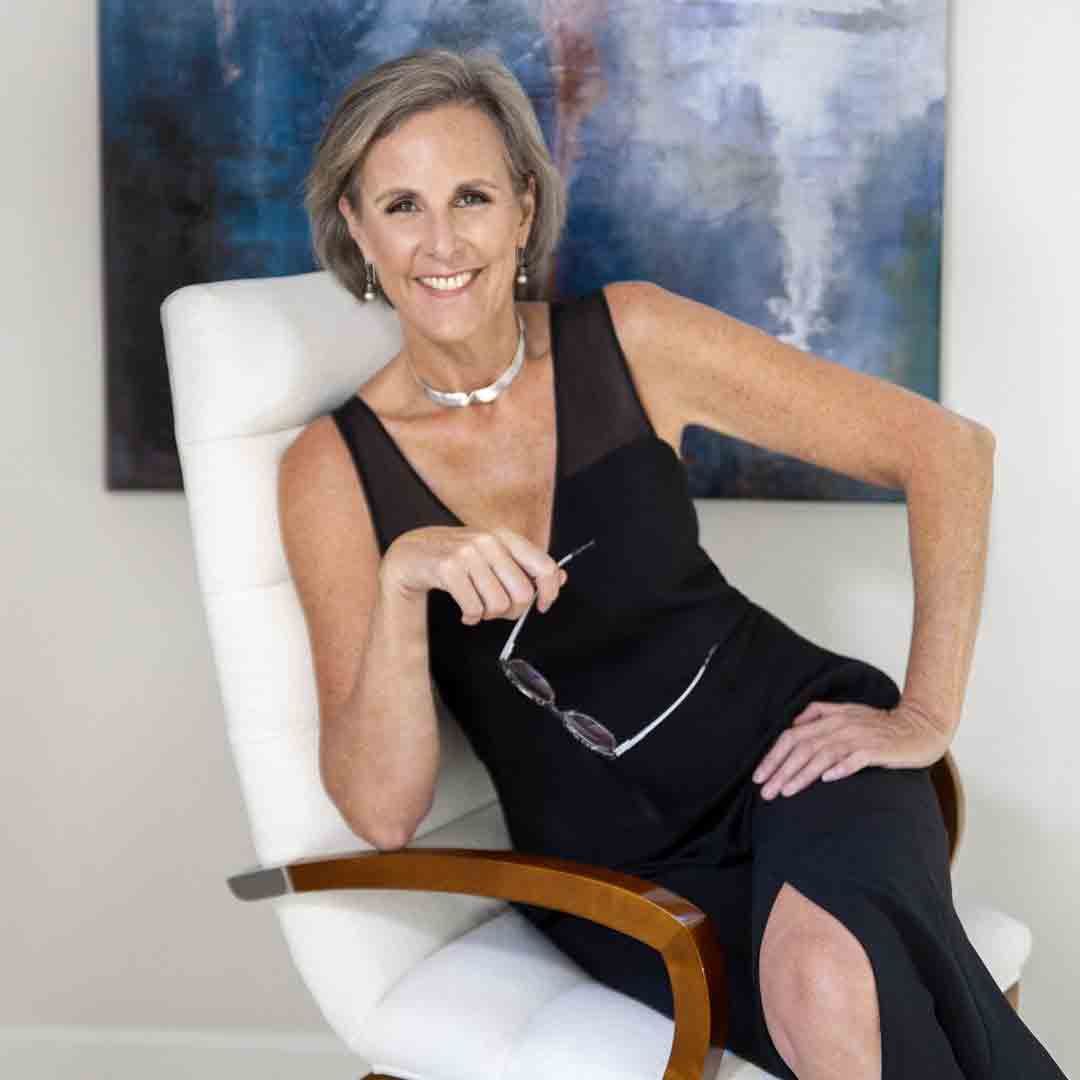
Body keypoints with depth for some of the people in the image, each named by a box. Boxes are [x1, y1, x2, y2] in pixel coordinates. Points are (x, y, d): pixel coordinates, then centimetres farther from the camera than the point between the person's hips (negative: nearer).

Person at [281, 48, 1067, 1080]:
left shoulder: (629, 338, -3)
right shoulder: (332, 470, -2)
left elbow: (946, 447, 0)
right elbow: (381, 811, -9)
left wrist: (927, 715, -6)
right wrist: (401, 579, -24)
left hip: (789, 743, 0)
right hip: (614, 868, 0)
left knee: (833, 971, -35)